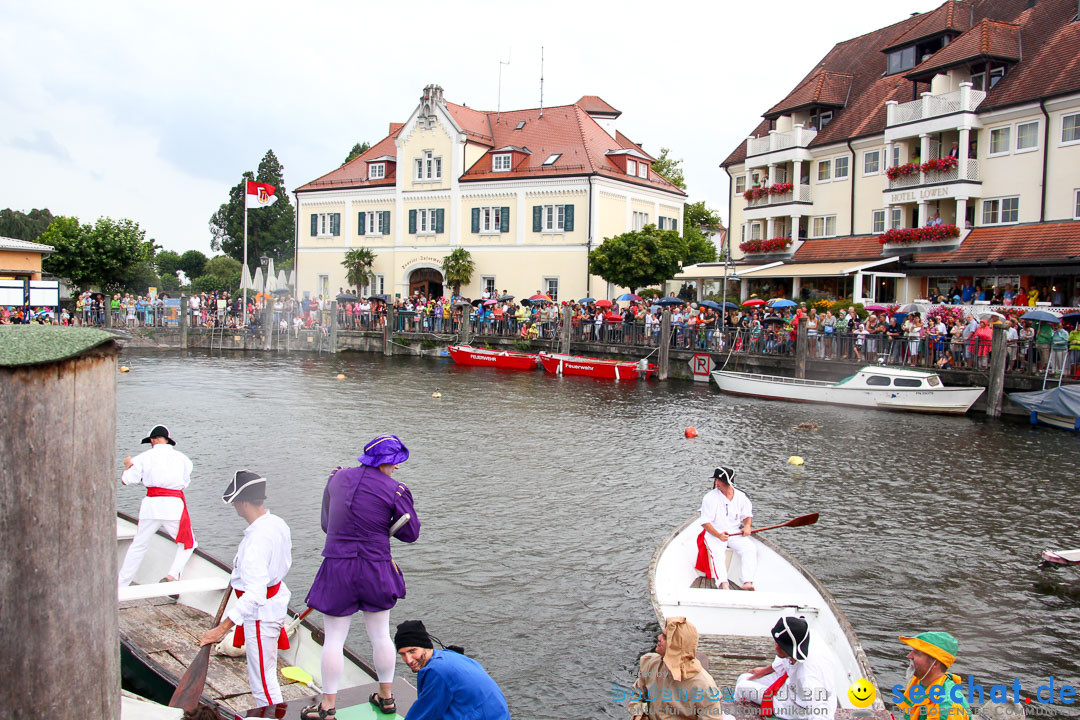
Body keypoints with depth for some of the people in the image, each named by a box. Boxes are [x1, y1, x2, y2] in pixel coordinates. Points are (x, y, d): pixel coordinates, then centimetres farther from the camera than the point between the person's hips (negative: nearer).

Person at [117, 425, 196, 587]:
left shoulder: (144, 457, 5)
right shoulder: (181, 457, 8)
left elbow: (126, 480, 7)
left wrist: (127, 465, 27)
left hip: (151, 505, 1)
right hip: (174, 504, -1)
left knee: (138, 545, 17)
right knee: (187, 543, 13)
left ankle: (121, 585, 23)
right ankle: (172, 576, -6)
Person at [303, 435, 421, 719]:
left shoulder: (338, 478, 3)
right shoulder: (394, 490, -8)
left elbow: (326, 523, 13)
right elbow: (411, 533, -1)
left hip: (336, 567, 1)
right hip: (376, 568, -1)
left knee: (334, 639, 8)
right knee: (381, 635, 15)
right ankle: (386, 696, 28)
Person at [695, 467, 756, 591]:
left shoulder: (741, 497, 4)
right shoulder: (710, 497, -7)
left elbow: (747, 515, 17)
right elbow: (705, 522, -9)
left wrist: (747, 526, -7)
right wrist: (718, 535, -25)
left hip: (735, 533, 3)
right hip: (714, 534, -3)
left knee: (750, 549, -23)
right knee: (717, 551, -33)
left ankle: (748, 583, -32)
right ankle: (723, 584, -47)